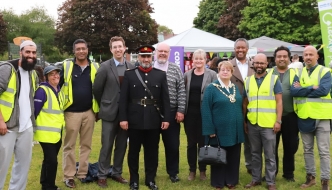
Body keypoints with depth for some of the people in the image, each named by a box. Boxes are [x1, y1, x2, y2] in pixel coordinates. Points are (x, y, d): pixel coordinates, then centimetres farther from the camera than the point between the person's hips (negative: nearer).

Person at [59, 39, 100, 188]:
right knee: (69, 145, 4)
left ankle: (82, 173, 21)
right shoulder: (66, 66, -2)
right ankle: (68, 176, 12)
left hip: (89, 112, 2)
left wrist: (98, 110, 8)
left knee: (86, 145, 10)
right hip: (71, 112, -2)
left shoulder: (95, 67, 3)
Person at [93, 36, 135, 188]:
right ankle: (102, 175, 15)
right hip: (110, 112, -3)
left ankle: (117, 173, 25)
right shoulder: (105, 66, -6)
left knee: (121, 145, 11)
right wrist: (103, 106, 6)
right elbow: (96, 89, -1)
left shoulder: (132, 68, 3)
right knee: (107, 146, 3)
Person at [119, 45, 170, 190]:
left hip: (154, 121, 1)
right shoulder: (129, 74, 2)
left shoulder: (161, 75, 5)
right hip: (134, 120, -1)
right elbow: (123, 98, -1)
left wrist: (166, 118, -2)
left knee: (152, 152, 10)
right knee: (133, 151, 9)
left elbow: (165, 99, 3)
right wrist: (123, 118, -7)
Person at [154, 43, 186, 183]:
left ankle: (173, 172, 22)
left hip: (171, 113, 0)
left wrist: (180, 110, -6)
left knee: (173, 144, 7)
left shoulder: (176, 69, 2)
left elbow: (181, 91, -1)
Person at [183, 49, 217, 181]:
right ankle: (192, 170, 22)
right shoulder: (187, 74, 6)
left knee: (203, 142, 7)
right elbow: (183, 93, 8)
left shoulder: (212, 74, -2)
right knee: (191, 143, 10)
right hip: (190, 113, 2)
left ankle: (202, 170, 22)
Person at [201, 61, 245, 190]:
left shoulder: (235, 88, 10)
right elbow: (206, 110, -10)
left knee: (233, 157, 11)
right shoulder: (211, 88, -7)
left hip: (235, 130, 5)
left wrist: (243, 124, 11)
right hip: (220, 130, -5)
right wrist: (210, 129, -14)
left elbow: (240, 106, 16)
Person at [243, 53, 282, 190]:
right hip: (252, 124, 3)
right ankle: (256, 179, 25)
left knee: (269, 155, 4)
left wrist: (278, 121, -10)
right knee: (255, 154, 13)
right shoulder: (248, 81, 9)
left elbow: (279, 102, -3)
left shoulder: (274, 79, 0)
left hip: (269, 124, -3)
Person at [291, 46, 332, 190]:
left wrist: (302, 89, -12)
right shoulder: (298, 73, 8)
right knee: (307, 150, 13)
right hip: (304, 117, 4)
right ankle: (310, 177, 26)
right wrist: (312, 88, -16)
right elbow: (293, 91, -8)